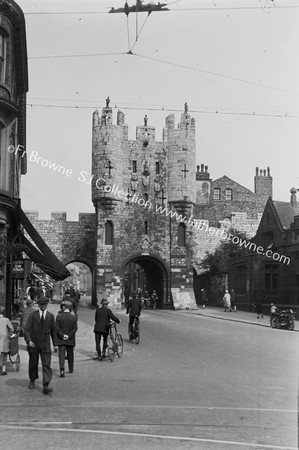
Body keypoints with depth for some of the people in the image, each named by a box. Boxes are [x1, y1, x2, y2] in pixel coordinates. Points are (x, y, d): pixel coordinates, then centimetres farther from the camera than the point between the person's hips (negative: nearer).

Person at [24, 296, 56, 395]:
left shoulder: (51, 316, 4)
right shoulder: (33, 315, -2)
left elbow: (53, 330, 12)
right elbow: (27, 329, -8)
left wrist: (55, 343, 11)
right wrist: (29, 341, -22)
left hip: (45, 345, 0)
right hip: (33, 344, 0)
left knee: (46, 365, -11)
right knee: (33, 364, 13)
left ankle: (46, 386, -17)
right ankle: (32, 381, 37)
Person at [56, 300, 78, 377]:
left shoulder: (59, 316, -6)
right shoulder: (73, 318, -2)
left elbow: (57, 328, -11)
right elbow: (75, 328, -9)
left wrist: (62, 335, -9)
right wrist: (68, 336, -9)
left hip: (61, 340, -2)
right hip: (70, 340, 2)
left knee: (61, 355, -5)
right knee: (70, 355, 17)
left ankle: (62, 369, -23)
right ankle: (71, 369, 29)